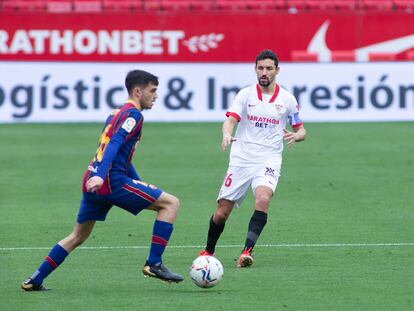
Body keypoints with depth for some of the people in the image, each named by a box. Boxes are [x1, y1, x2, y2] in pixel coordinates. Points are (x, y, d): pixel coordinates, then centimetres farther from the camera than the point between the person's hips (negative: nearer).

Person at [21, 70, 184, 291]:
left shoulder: (118, 113, 24)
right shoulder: (133, 115, -6)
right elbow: (115, 144, -21)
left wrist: (140, 185, 33)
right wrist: (100, 176, -33)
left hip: (93, 183, 9)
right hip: (111, 181, -9)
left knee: (77, 237, 20)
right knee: (170, 203, -4)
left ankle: (34, 281, 18)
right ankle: (154, 263, -9)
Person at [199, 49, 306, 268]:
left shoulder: (287, 99, 4)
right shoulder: (246, 94, 2)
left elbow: (301, 130, 13)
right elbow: (230, 120, -10)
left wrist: (295, 136, -12)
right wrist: (227, 134, -34)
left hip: (268, 161, -1)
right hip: (241, 159, 1)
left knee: (263, 199, -30)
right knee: (221, 212, 1)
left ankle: (247, 251, -32)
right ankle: (208, 251, 26)